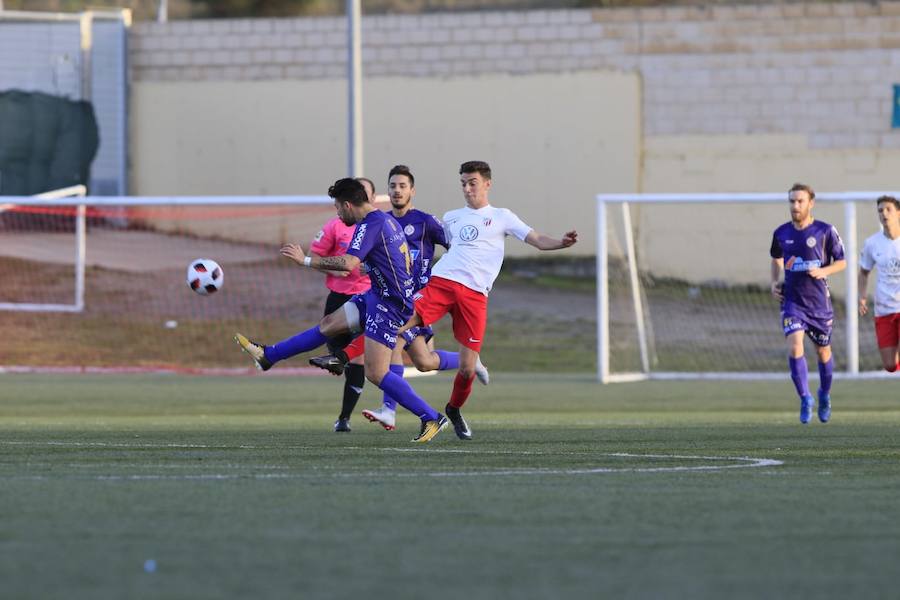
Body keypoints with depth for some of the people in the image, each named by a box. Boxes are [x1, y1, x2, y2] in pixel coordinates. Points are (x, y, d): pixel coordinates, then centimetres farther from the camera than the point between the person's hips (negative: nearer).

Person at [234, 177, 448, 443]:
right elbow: (407, 261, 22)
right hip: (377, 296, 10)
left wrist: (306, 260, -24)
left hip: (389, 303, -10)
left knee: (376, 373, -12)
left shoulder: (369, 225, -19)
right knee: (329, 324, 18)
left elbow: (348, 263, -32)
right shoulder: (388, 219, 11)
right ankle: (267, 355, 30)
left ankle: (432, 418, -8)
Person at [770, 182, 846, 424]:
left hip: (819, 302, -1)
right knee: (794, 347, -18)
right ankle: (805, 399, -6)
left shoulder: (825, 231, -6)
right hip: (792, 301, 1)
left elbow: (842, 261, 1)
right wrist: (775, 283, 5)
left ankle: (825, 396, 37)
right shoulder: (781, 233, 2)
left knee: (823, 351, 12)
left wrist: (823, 271, -18)